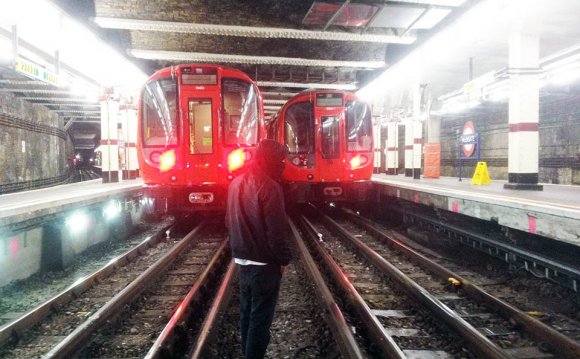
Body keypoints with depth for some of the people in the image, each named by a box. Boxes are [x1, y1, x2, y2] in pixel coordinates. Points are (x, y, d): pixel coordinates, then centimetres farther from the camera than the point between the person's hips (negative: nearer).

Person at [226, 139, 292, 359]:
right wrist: (283, 259, -8)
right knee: (260, 319, 2)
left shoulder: (236, 183, 7)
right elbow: (277, 230, -20)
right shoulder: (269, 187, -20)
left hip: (242, 260, 8)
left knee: (246, 314, 19)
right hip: (264, 263, -8)